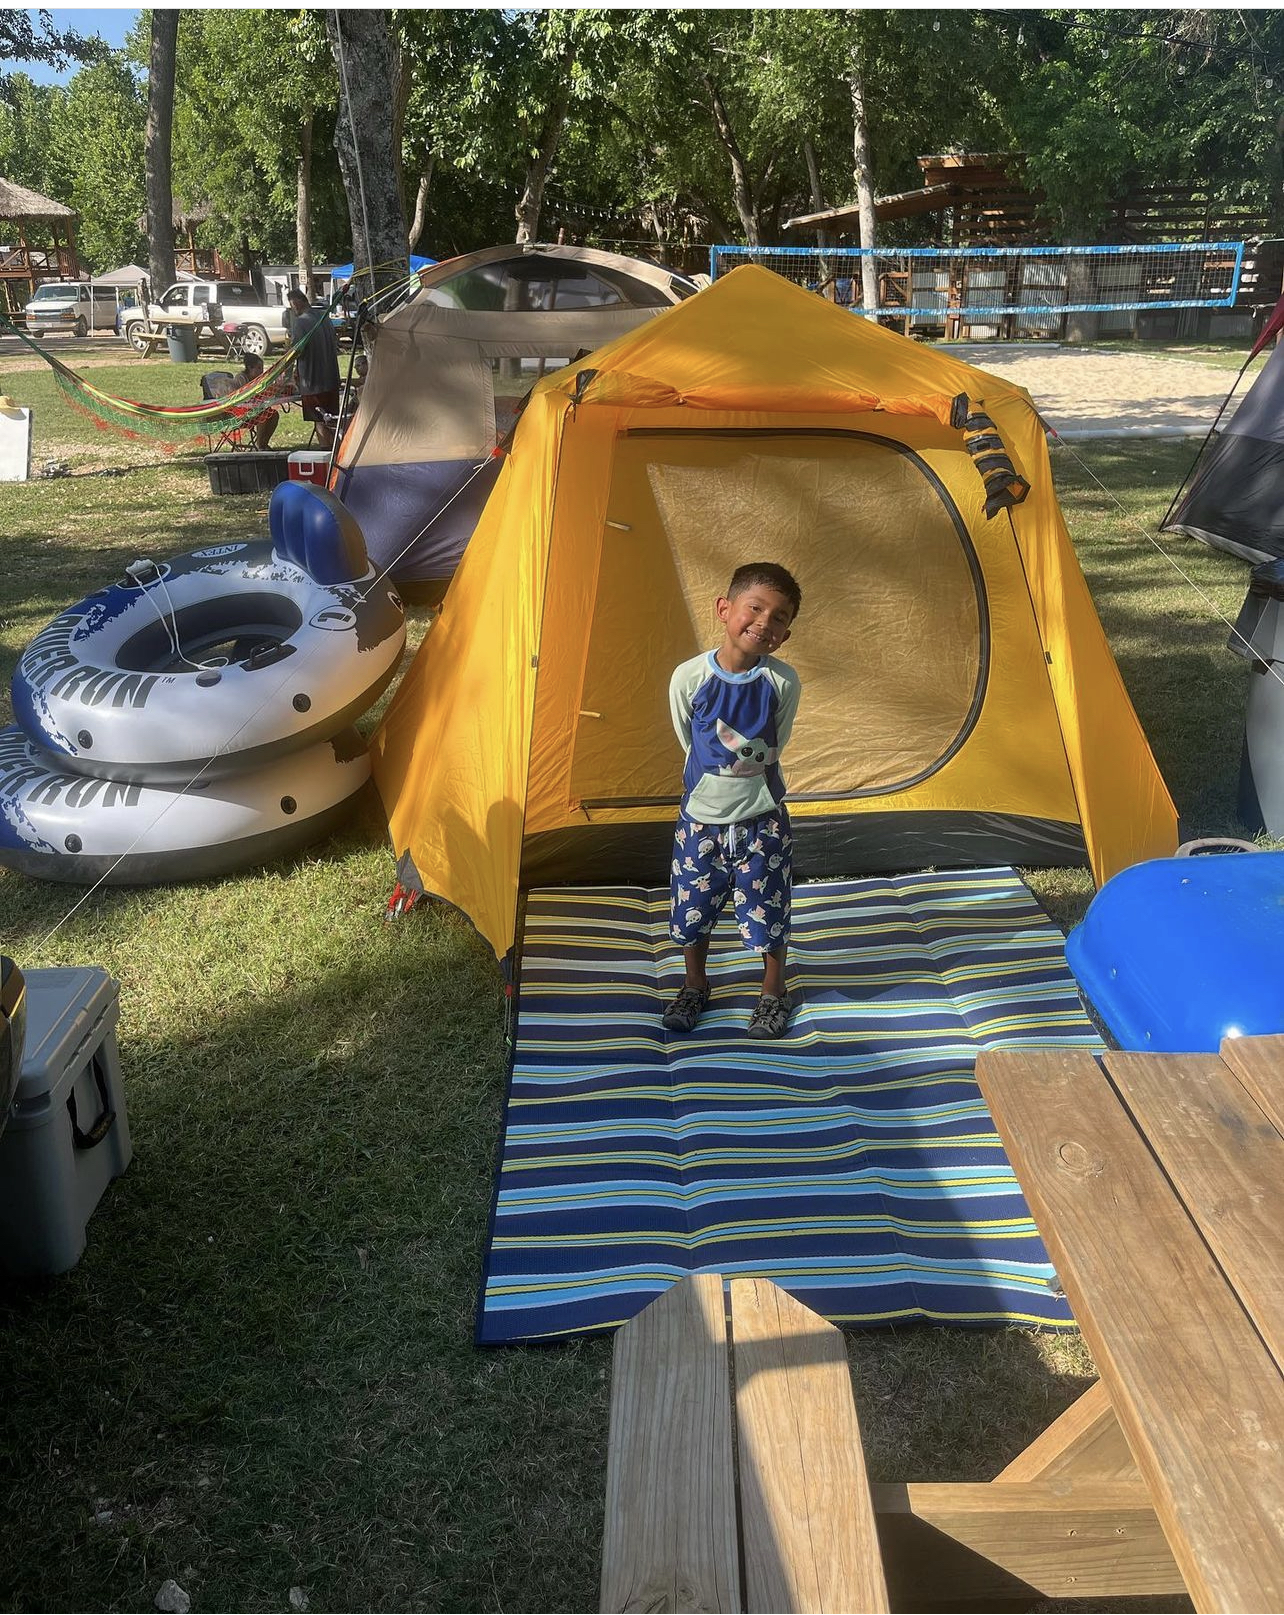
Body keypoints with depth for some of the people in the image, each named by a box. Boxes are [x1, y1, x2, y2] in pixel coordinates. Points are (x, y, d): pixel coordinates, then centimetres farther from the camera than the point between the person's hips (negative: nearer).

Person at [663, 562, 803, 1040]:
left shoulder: (783, 683, -13)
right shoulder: (688, 678, -14)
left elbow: (773, 749, 1)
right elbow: (689, 744, 1)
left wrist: (744, 779, 5)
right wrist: (712, 782, 8)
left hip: (761, 821, -1)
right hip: (700, 819, 1)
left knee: (767, 913, 10)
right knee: (692, 910, 14)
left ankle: (773, 993, 34)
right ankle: (695, 987, 39)